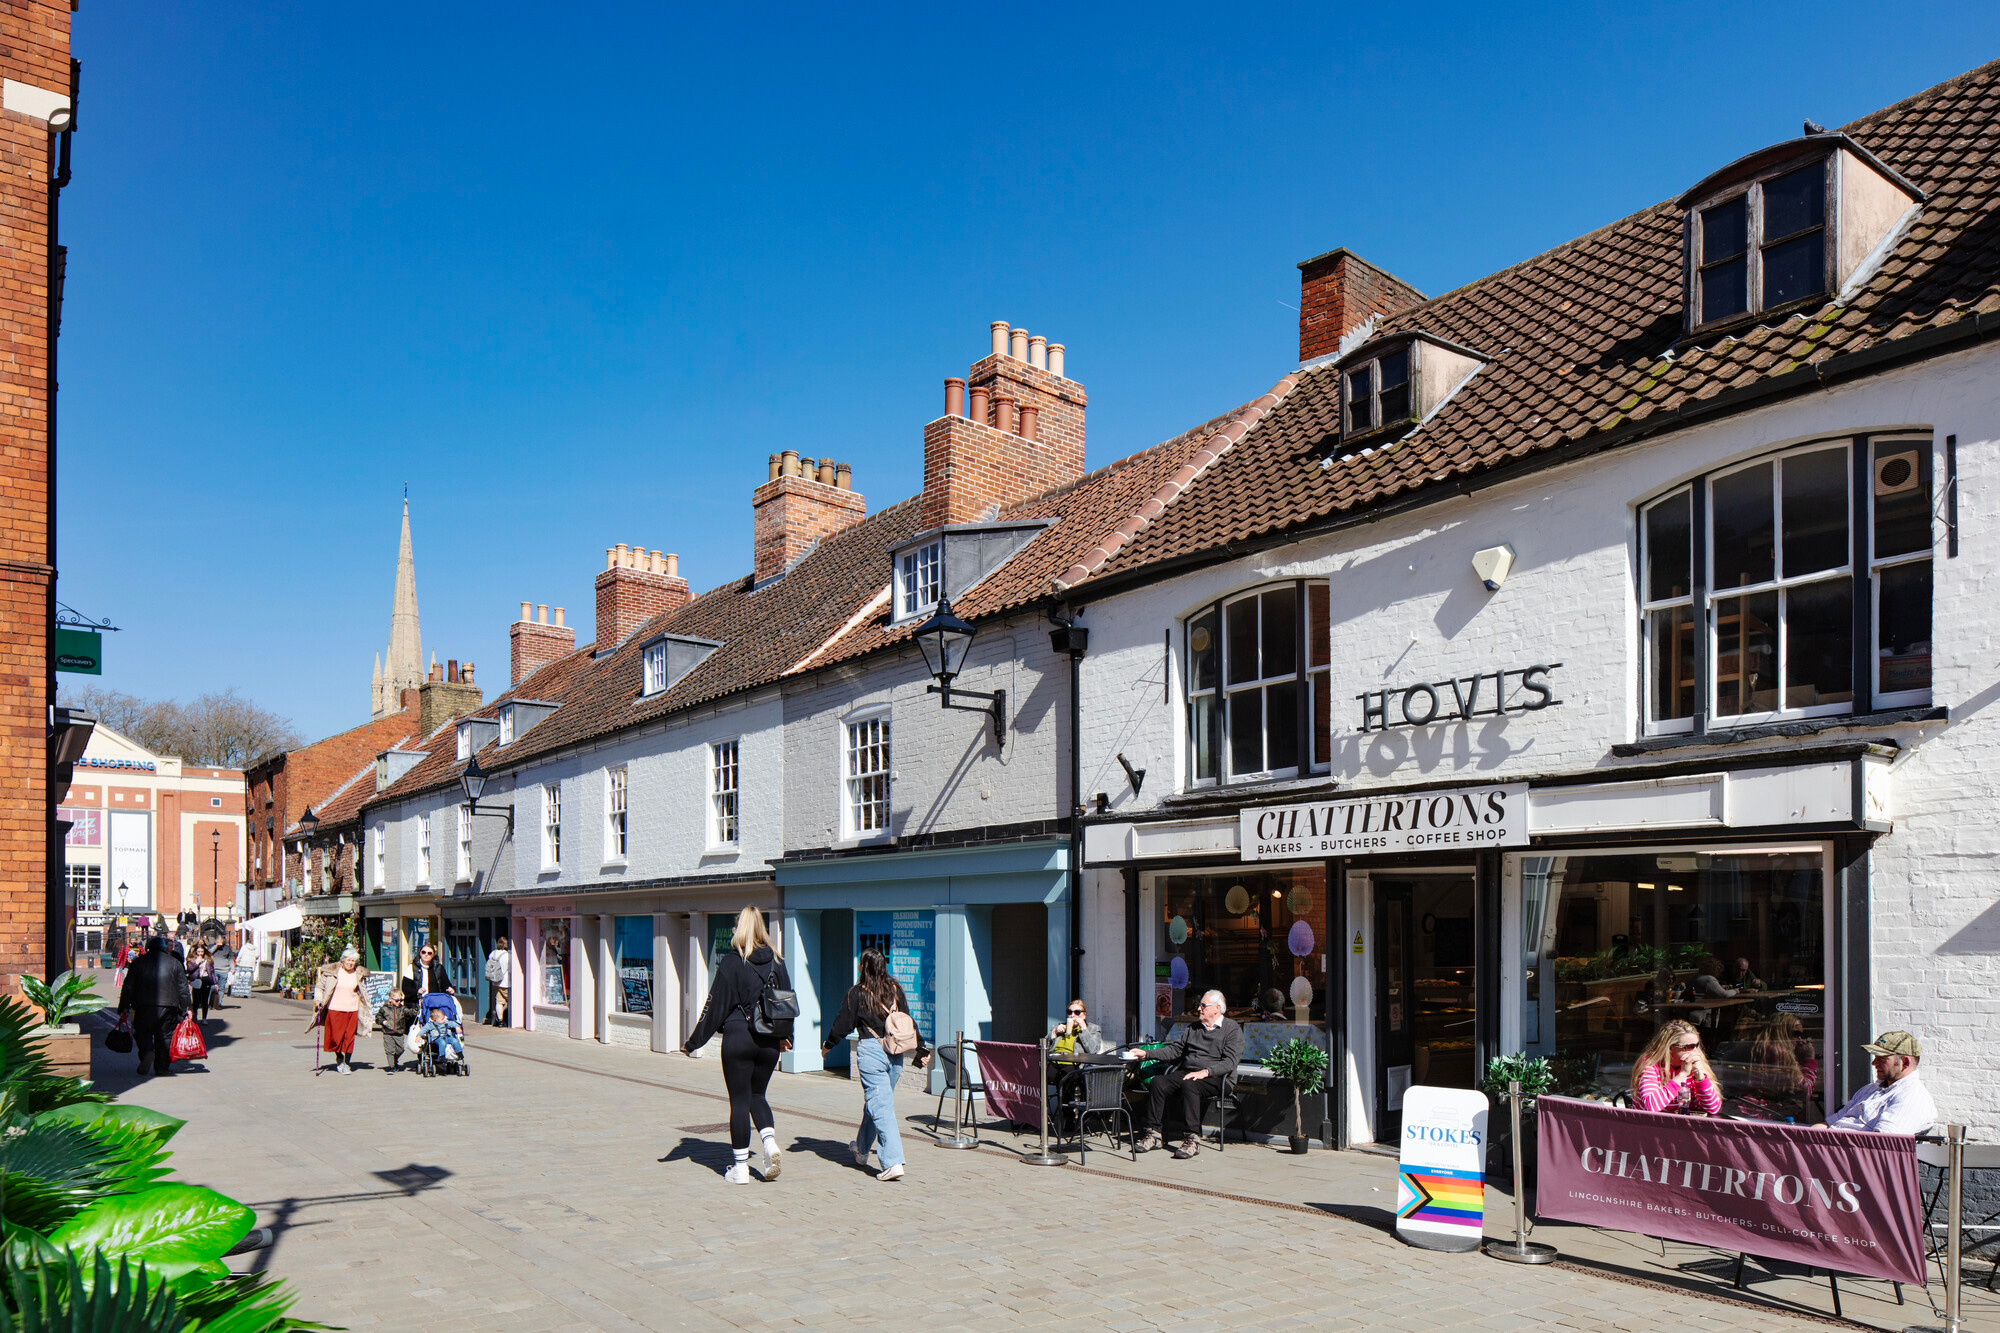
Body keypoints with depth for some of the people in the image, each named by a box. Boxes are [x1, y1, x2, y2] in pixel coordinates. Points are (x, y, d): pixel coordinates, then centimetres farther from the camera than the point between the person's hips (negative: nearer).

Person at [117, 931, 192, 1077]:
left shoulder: (138, 961, 9)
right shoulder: (175, 963, 8)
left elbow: (128, 986, 5)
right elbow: (183, 988, 7)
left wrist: (124, 1007, 9)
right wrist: (187, 1008, 13)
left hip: (144, 1005, 0)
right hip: (168, 1005, 0)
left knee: (142, 1032, 14)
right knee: (165, 1035, 8)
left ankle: (147, 1052, -16)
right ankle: (162, 1068, 6)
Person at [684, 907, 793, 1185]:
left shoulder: (732, 962, -10)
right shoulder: (776, 961, 3)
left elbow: (716, 1005, -8)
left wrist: (694, 1042, 1)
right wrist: (784, 1036, 26)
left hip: (738, 1039, -4)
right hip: (769, 1041, 4)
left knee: (739, 1101, 5)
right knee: (757, 1095, 20)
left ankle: (740, 1167, 9)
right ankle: (770, 1141, -3)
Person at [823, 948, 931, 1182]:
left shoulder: (857, 992, -4)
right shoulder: (895, 989, 9)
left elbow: (843, 1023, 2)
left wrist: (827, 1046, 18)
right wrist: (921, 1049, 19)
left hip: (871, 1050, -5)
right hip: (896, 1053, 5)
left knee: (880, 1106, -6)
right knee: (876, 1102, 21)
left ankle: (893, 1162, -15)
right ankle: (861, 1148, 39)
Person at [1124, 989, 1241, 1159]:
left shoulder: (1232, 1029, 4)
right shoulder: (1193, 1028, 25)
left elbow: (1230, 1062, -8)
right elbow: (1175, 1049, 21)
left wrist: (1205, 1072, -22)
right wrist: (1146, 1054, 9)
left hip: (1214, 1078, -6)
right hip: (1185, 1072, 6)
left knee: (1188, 1085, -37)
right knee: (1158, 1082, -21)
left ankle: (1193, 1138, -35)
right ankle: (1152, 1133, -20)